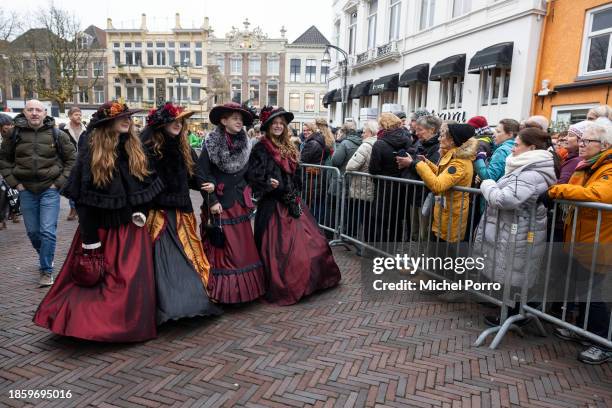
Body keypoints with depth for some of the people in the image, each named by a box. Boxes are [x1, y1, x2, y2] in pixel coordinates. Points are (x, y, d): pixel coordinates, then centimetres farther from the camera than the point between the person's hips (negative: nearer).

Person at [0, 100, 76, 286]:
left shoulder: (57, 134, -3)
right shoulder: (15, 134, 2)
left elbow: (72, 159, 2)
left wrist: (60, 182, -4)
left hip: (50, 190, -3)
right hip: (26, 191, 3)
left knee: (47, 231, -7)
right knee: (32, 231, 12)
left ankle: (46, 271, 4)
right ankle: (46, 258, 37)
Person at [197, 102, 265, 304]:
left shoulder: (244, 144, 6)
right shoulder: (211, 144, -8)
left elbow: (246, 172, 9)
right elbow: (202, 175, -10)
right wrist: (211, 201, -15)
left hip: (239, 202, 5)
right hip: (219, 203, -5)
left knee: (243, 247, 9)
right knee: (221, 248, -1)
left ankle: (244, 288, 22)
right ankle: (223, 291, 12)